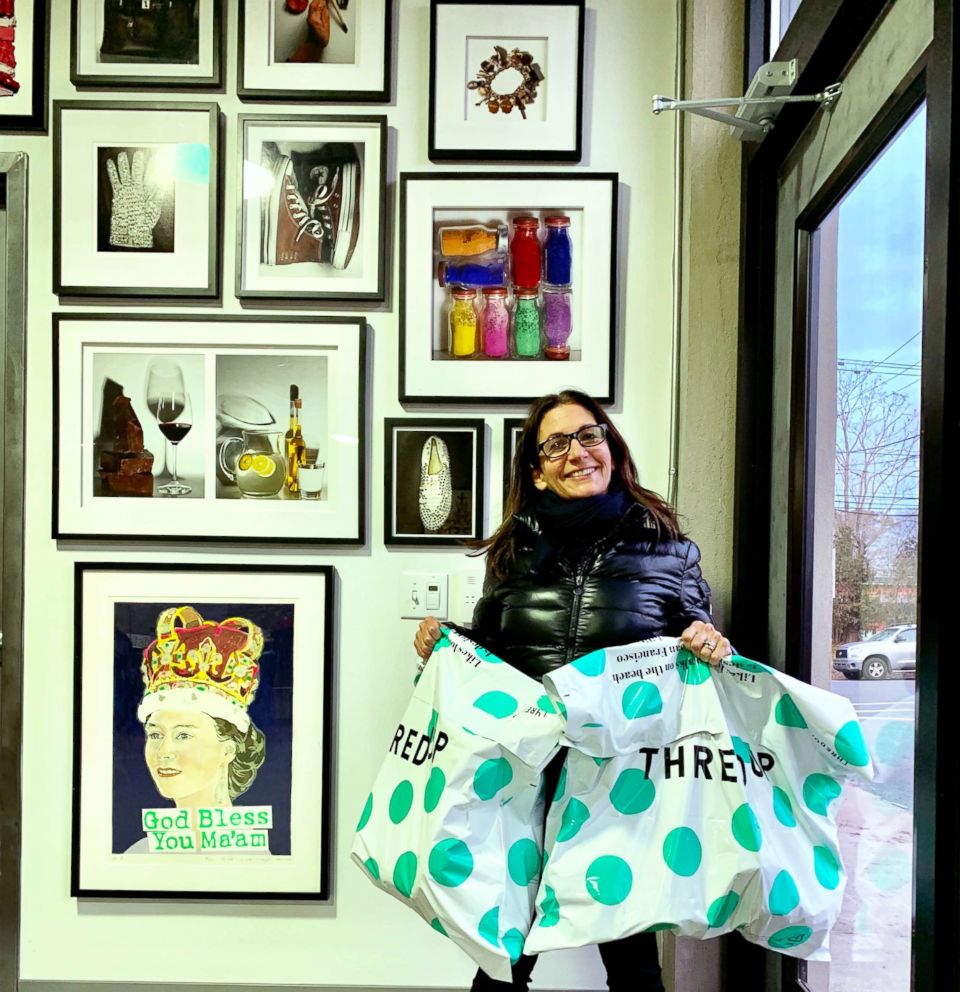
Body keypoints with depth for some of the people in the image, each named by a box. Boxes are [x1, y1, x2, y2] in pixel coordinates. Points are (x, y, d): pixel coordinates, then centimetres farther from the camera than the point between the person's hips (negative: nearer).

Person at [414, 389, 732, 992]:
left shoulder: (668, 548, 0)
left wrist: (712, 649, -15)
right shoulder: (513, 552, 7)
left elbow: (699, 651, 7)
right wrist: (441, 646, -2)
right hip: (522, 770, 2)